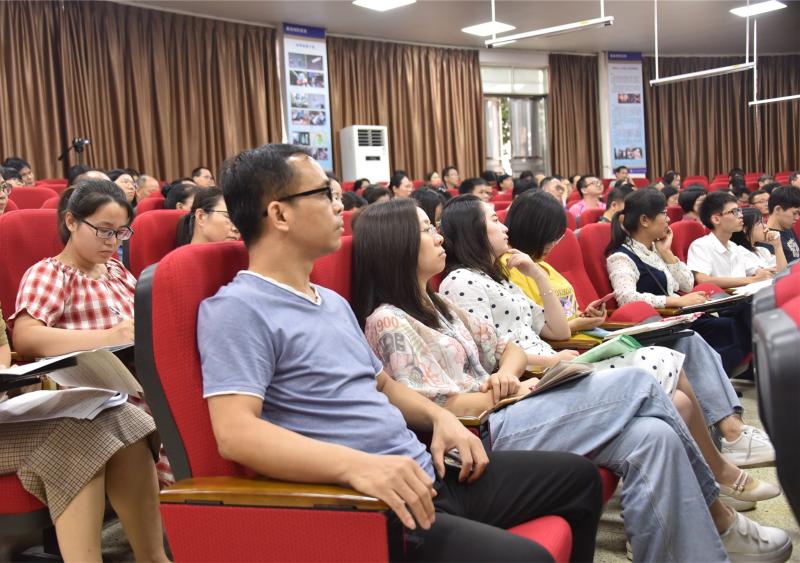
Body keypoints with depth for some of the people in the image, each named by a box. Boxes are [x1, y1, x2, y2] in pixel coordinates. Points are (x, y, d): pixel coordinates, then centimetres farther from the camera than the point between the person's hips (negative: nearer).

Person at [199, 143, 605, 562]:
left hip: (424, 475, 9)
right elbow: (234, 432, -24)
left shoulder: (333, 302, 18)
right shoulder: (237, 309, -12)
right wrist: (357, 465, -35)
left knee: (578, 475, 16)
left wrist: (439, 417, 7)